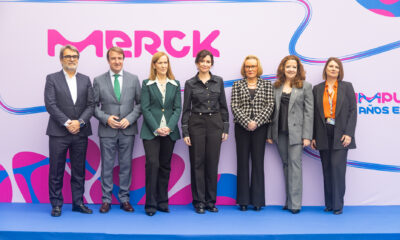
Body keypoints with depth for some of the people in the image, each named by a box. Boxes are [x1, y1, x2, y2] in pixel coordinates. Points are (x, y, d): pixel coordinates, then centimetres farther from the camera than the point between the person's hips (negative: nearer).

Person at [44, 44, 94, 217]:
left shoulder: (85, 80, 12)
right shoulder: (52, 79, 3)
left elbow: (90, 105, 5)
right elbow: (50, 104, -7)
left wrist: (80, 122, -11)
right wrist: (67, 123, -14)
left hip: (80, 132, 3)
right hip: (58, 133, -3)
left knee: (79, 171, 9)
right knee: (56, 171, 2)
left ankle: (78, 202, 18)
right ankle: (56, 204, 12)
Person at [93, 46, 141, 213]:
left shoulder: (133, 79, 5)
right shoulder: (98, 80, 3)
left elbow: (140, 103, 5)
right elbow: (94, 105, 4)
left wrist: (130, 119, -9)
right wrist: (106, 118, -12)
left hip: (128, 130, 1)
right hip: (107, 130, -1)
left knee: (126, 165, 7)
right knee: (107, 166, 5)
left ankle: (124, 199, 17)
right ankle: (106, 200, 14)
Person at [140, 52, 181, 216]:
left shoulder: (175, 84, 11)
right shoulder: (147, 84, 4)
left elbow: (177, 108, 5)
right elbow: (145, 108, -3)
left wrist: (169, 127, -9)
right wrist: (156, 129, -13)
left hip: (169, 132, 3)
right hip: (151, 131, -3)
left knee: (165, 166, 7)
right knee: (152, 164, -11)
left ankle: (163, 202, 15)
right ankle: (150, 204, -4)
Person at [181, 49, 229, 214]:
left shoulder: (218, 81, 5)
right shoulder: (190, 83, 1)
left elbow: (223, 106, 8)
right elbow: (186, 109, 1)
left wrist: (225, 129, 4)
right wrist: (185, 132, -4)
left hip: (215, 124, 2)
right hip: (196, 124, -1)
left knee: (212, 163, 5)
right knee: (197, 162, 2)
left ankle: (211, 200, 16)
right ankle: (199, 201, 11)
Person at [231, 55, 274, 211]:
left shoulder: (266, 84, 8)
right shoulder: (237, 85, 8)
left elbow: (270, 106, 0)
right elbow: (234, 106, -1)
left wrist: (256, 122, -12)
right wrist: (247, 122, -13)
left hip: (260, 127, 0)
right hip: (242, 127, 0)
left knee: (258, 161, 1)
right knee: (242, 161, 2)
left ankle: (257, 200, 8)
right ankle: (243, 200, 7)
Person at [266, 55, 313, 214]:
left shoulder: (305, 86, 2)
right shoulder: (276, 86, 11)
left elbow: (309, 112, -3)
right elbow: (272, 110, 11)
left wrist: (307, 136, -10)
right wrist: (270, 134, 6)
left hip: (296, 132, -4)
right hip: (280, 132, 4)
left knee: (295, 164, -8)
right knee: (286, 165, 9)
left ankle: (295, 203, -4)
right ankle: (289, 201, 17)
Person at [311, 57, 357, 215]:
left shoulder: (347, 87, 7)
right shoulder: (317, 89, 12)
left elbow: (353, 111, 0)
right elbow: (314, 114, 10)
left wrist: (348, 133, -10)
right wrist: (313, 136, 5)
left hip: (340, 133, -2)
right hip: (323, 134, 2)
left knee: (337, 166, -10)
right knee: (327, 169, 5)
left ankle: (338, 205, -3)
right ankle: (329, 204, 12)